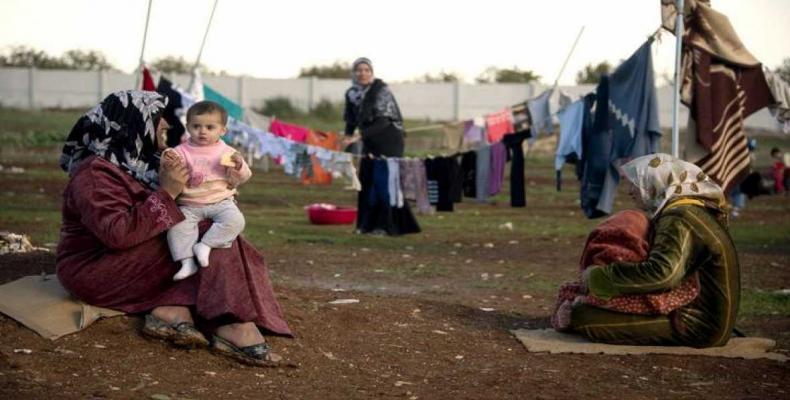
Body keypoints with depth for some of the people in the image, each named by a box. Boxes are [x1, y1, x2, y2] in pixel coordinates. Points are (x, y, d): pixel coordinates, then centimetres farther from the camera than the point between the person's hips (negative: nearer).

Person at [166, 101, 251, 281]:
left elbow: (240, 179, 5)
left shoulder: (227, 152, 5)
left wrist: (239, 166, -17)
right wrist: (168, 159, -27)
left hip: (220, 202, 0)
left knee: (235, 220, -27)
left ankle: (205, 245, -21)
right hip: (189, 205, 0)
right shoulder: (182, 151, 3)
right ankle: (187, 261, -23)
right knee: (177, 226, -26)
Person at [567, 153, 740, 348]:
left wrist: (598, 277, -26)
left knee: (584, 316, -11)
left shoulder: (679, 221, -20)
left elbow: (661, 273, -35)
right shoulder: (695, 210, 12)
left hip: (695, 326, -10)